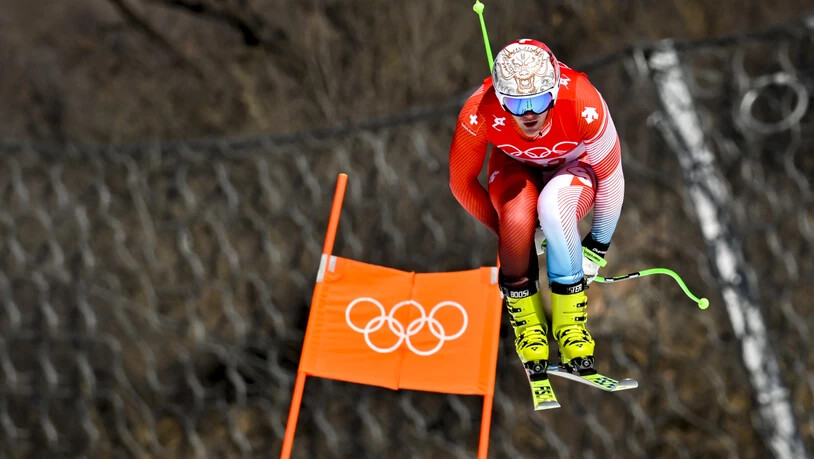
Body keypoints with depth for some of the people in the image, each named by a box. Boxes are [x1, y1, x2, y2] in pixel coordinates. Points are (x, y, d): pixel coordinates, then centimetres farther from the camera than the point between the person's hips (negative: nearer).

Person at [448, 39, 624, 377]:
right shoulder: (479, 114, -34)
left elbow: (611, 177, -19)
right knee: (518, 220, -33)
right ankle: (525, 318, -8)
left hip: (573, 168, -1)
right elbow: (461, 182, -14)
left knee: (553, 206, -36)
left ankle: (570, 320, -20)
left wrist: (598, 246, -9)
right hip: (516, 168, 1)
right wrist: (506, 229, -6)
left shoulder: (583, 104, -37)